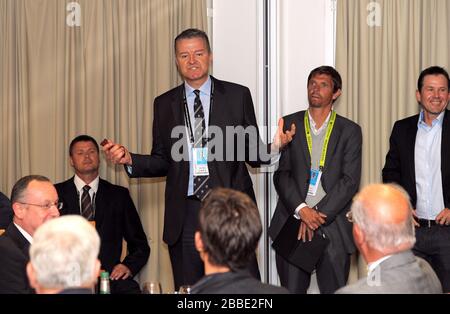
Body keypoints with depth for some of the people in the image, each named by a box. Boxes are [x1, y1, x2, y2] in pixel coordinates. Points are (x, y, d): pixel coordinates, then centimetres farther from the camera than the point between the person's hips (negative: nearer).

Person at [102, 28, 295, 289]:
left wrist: (274, 147, -14)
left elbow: (253, 154, 6)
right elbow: (162, 162, 12)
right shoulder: (164, 104, 10)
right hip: (185, 215, 2)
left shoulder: (238, 96, 5)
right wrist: (129, 159, -4)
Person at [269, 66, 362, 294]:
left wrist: (318, 214, -12)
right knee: (291, 290, 2)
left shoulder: (350, 131, 6)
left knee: (334, 290, 3)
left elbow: (350, 180, -3)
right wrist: (301, 209, -13)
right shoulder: (289, 124, 9)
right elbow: (281, 172, 2)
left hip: (333, 228, 0)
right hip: (291, 225, 1)